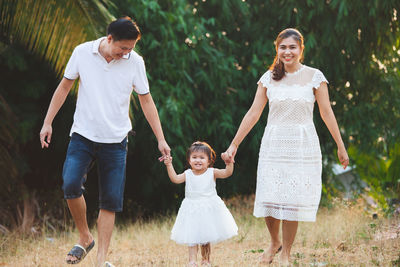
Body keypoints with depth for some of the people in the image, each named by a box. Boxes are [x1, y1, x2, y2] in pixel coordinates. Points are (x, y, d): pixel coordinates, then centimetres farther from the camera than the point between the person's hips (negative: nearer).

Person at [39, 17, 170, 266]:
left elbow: (146, 101, 4)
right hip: (83, 134, 0)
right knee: (70, 185, -19)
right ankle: (85, 238, 4)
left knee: (110, 200, -1)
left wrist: (161, 139, 3)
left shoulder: (135, 62, -5)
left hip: (115, 140, 0)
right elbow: (64, 87, 7)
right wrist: (48, 122, 5)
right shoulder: (82, 52, -5)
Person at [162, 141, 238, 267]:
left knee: (206, 238, 9)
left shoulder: (212, 173, -4)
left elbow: (227, 173, -14)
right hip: (192, 210, 1)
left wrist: (229, 163, -32)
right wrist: (169, 165, -20)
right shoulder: (188, 174, 1)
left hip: (209, 209, -1)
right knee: (192, 237, -5)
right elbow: (175, 179, -10)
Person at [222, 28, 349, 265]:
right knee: (269, 199, -2)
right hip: (274, 145, 2)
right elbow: (253, 113, 7)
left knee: (293, 201, -2)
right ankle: (275, 242, 26)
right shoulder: (269, 78, 5)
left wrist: (341, 146, 3)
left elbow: (327, 113, 2)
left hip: (303, 146, -2)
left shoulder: (314, 76, 0)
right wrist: (234, 145, 5)